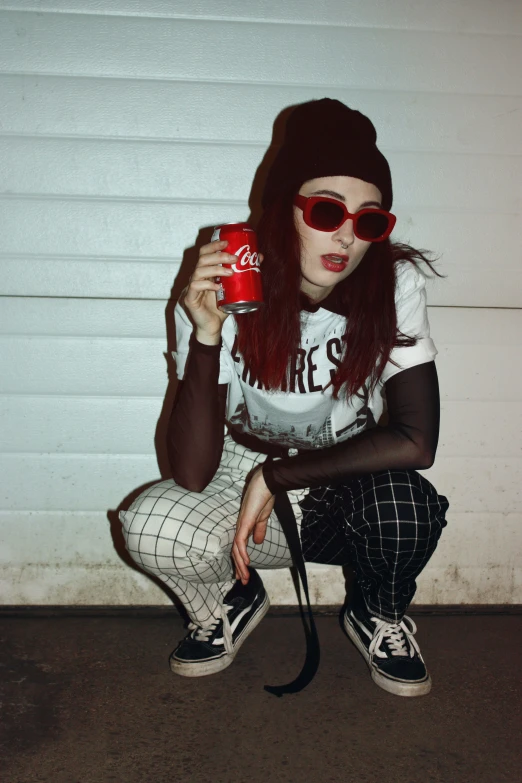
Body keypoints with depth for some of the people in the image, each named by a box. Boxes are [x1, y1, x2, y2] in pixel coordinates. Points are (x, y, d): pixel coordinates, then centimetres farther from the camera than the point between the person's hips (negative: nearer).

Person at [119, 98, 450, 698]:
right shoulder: (223, 294, -19)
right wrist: (206, 338, -37)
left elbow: (415, 440, -24)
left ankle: (378, 617, 5)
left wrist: (274, 477, -21)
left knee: (405, 500, -32)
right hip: (240, 484, 0)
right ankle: (231, 604, 8)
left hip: (346, 497, 1)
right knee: (150, 526, -29)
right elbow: (192, 475, -24)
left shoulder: (394, 284, -17)